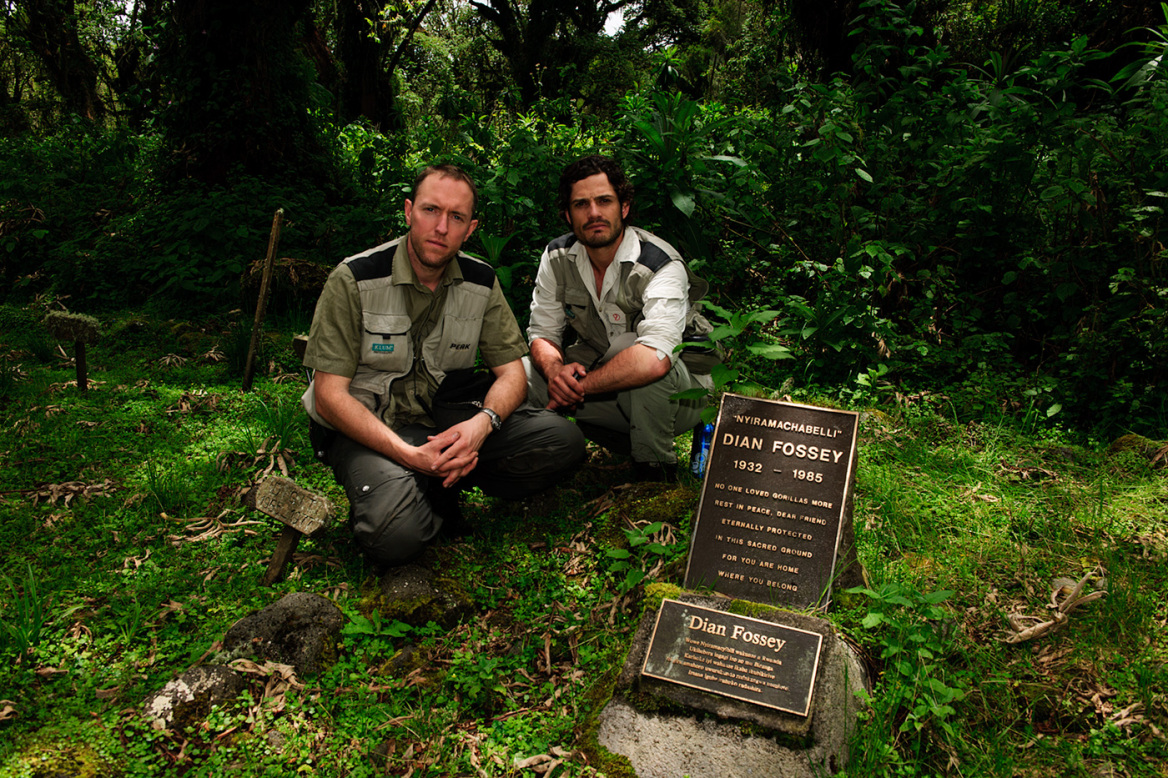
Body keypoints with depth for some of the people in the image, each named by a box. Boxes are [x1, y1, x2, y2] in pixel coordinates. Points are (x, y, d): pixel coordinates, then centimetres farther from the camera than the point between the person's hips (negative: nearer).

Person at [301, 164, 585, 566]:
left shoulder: (481, 281, 1)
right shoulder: (354, 280, -12)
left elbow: (512, 370, 2)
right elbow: (329, 396, -14)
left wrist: (481, 423, -23)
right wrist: (411, 455, -27)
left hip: (447, 421, 4)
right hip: (368, 429, -4)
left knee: (562, 441, -17)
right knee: (395, 533, -34)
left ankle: (439, 487, -6)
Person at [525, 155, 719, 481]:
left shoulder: (662, 267, -26)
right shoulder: (557, 257, -6)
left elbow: (654, 359, -42)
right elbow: (542, 333, -2)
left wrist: (579, 386, -33)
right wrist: (556, 371, -26)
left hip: (677, 392, -6)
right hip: (606, 386, 7)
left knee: (627, 344, -36)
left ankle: (655, 468, -15)